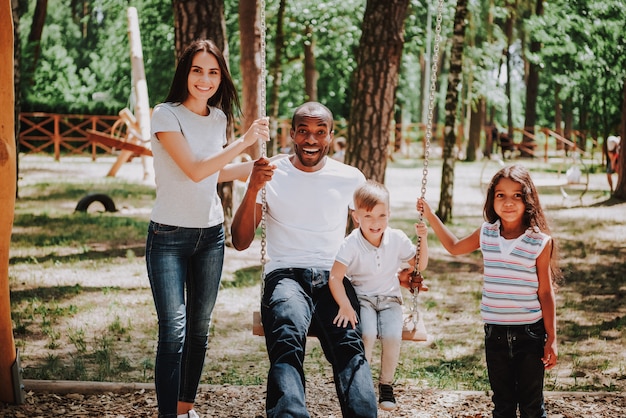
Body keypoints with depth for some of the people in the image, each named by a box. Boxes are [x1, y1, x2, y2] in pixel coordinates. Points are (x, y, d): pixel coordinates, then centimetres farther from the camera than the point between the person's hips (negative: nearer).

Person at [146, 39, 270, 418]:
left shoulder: (219, 118, 7)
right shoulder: (166, 115, -11)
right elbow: (195, 170, -20)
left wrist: (258, 168, 11)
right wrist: (245, 141, -21)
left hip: (210, 236, 6)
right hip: (169, 237, -6)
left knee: (199, 329, 12)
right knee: (174, 331, -12)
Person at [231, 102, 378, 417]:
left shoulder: (350, 178, 13)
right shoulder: (271, 175, 9)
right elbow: (240, 242, 3)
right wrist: (253, 188, -11)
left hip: (333, 278, 2)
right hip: (285, 276, -1)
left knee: (350, 345, -32)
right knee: (288, 339, -37)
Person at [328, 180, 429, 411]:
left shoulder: (397, 239, -4)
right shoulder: (351, 244, -15)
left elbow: (420, 266, 8)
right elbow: (335, 278, -23)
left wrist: (423, 240, -7)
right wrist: (345, 305, -36)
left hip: (389, 298, 2)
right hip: (361, 298, -2)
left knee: (393, 335, -26)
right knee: (367, 334, -31)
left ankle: (386, 385, -2)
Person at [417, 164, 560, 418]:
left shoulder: (540, 242, -9)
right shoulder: (486, 234, 2)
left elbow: (545, 292, -5)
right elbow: (455, 247, 23)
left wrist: (551, 339, -5)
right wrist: (430, 216, 19)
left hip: (530, 333, -4)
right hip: (495, 333, 4)